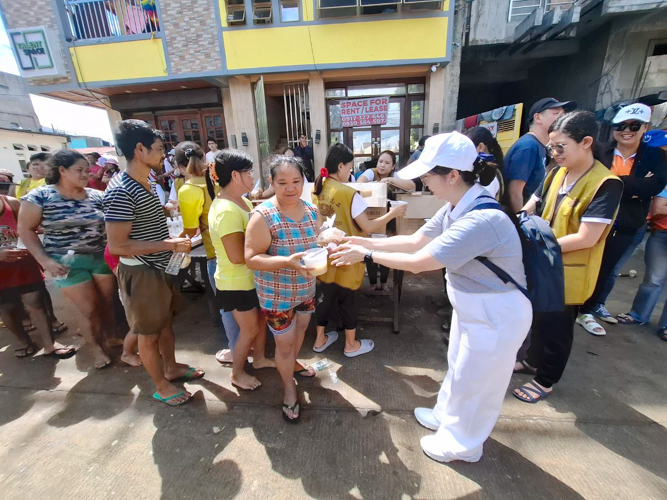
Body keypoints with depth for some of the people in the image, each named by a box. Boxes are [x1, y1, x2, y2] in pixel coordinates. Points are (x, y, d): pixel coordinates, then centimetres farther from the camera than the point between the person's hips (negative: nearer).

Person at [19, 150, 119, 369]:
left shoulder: (96, 196, 3)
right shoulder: (40, 196, -5)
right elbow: (25, 230, -1)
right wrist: (44, 260, -10)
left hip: (102, 258, 3)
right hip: (68, 263, -2)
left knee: (107, 305, 11)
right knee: (90, 310, 4)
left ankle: (112, 340, 33)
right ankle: (97, 349, 27)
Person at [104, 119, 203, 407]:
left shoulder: (148, 182, 7)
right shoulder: (120, 191, -22)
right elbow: (117, 245, -24)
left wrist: (174, 240, 6)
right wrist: (170, 244, -24)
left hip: (161, 268, 9)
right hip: (141, 273, -8)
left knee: (166, 323, 23)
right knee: (149, 334, 10)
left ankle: (172, 368, 43)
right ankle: (161, 386, 29)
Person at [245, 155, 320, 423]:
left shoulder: (312, 211, -4)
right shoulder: (263, 216, -23)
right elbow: (251, 258, -23)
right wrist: (287, 262, -37)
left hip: (306, 289, 6)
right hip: (276, 294, -5)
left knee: (300, 330, 26)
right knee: (285, 342, 12)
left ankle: (292, 365, 58)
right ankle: (289, 389, 40)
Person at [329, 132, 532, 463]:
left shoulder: (481, 221, -35)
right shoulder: (455, 208, -6)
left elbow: (417, 262, -33)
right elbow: (416, 241, -1)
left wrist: (367, 255, -23)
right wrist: (367, 242, -6)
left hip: (496, 318, -8)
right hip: (473, 308, 8)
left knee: (473, 383, 15)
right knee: (459, 368, 28)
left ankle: (463, 444, 45)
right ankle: (447, 416, 55)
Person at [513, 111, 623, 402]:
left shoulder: (606, 184, -20)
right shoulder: (556, 174, 0)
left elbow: (586, 238, -25)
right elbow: (530, 209, 5)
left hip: (569, 273, -6)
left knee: (556, 326, 11)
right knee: (539, 318, 22)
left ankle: (546, 381, 33)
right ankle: (533, 361, 45)